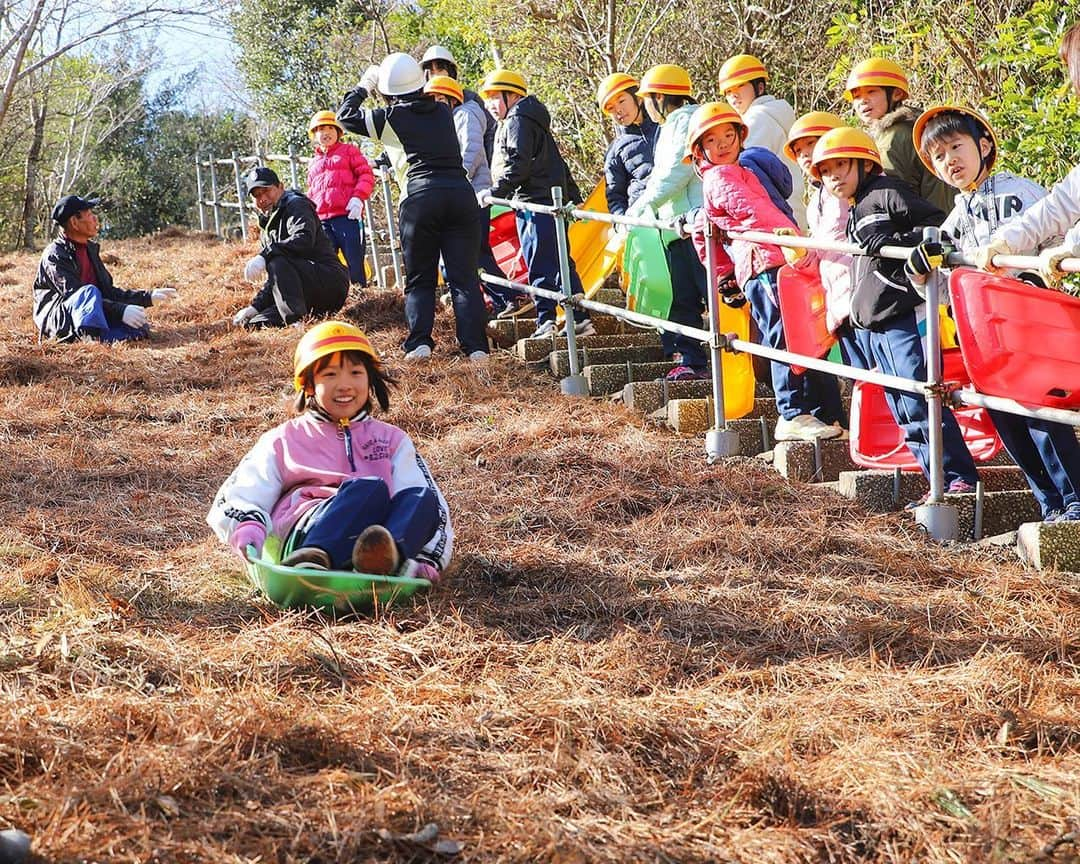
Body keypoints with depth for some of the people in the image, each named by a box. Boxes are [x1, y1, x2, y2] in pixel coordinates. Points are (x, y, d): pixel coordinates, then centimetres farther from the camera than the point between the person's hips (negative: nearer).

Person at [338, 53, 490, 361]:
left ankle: (419, 343, -4)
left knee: (419, 279, 9)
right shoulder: (442, 111, 15)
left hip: (421, 196, -3)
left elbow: (346, 116, 12)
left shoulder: (393, 118, 3)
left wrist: (364, 86, 25)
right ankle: (476, 347, -6)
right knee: (464, 277, 3)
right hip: (461, 194, 3)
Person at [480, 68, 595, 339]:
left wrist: (496, 192, -13)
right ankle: (581, 320, 10)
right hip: (554, 201, 10)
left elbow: (517, 165, -18)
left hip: (535, 203, -10)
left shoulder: (517, 121, -6)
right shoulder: (531, 120, 25)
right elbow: (558, 165, 27)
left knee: (540, 265, -10)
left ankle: (546, 322, -13)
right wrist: (573, 197, 29)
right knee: (559, 263, 10)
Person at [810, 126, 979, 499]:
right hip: (876, 326, 10)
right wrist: (856, 310, 28)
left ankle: (961, 477, -10)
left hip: (904, 316, -10)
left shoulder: (886, 193, -4)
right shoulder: (855, 216, 23)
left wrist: (894, 241, -23)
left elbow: (939, 226, -14)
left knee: (918, 403, -14)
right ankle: (942, 482, 10)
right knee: (904, 412, 8)